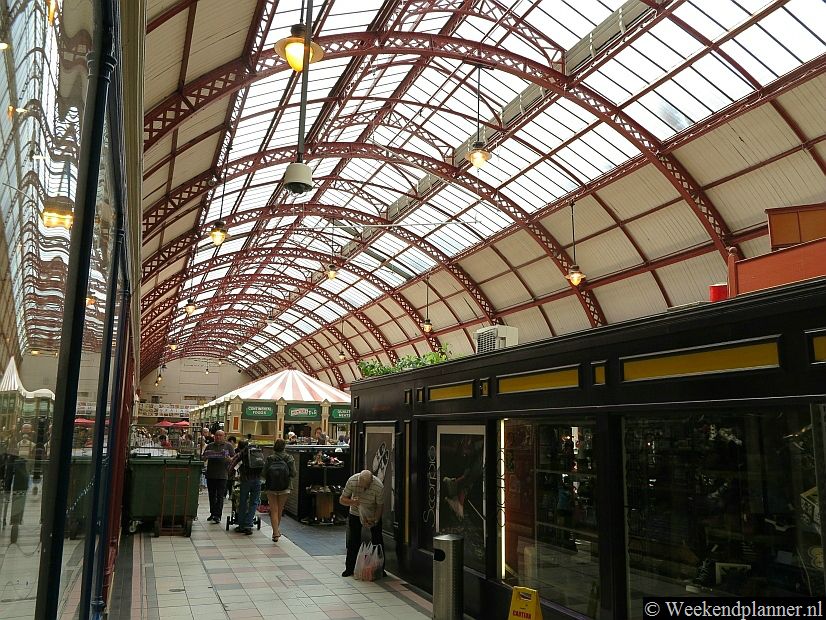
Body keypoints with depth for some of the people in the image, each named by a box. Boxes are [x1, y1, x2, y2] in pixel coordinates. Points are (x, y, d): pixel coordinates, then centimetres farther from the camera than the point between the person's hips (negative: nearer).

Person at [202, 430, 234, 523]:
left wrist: (229, 459, -16)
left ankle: (218, 516, -3)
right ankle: (212, 513, 24)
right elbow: (203, 458, 11)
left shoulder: (228, 446, 7)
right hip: (210, 474, 3)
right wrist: (205, 457, -11)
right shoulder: (210, 446, 13)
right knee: (212, 495, 11)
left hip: (222, 474, -3)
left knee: (220, 496, -5)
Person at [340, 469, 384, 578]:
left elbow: (380, 506, -17)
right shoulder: (352, 481, -29)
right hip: (355, 513, 1)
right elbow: (342, 499, -18)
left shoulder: (379, 487, -32)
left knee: (377, 540, -1)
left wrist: (375, 520, -28)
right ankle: (350, 568, 13)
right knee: (353, 541, 1)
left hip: (373, 515, -1)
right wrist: (351, 502, -37)